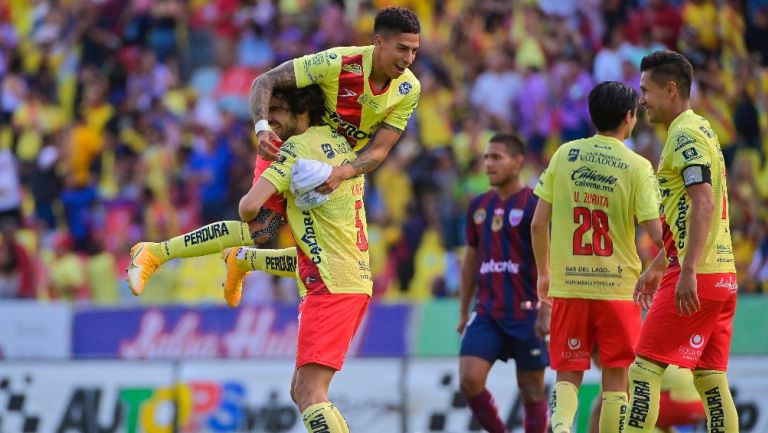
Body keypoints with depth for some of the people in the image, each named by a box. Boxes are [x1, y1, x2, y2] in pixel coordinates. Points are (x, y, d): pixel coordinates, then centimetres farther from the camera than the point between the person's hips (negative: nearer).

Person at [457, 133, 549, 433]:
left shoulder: (534, 204, -7)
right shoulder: (479, 206, 11)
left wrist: (546, 311, -18)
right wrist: (464, 311, 17)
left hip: (526, 313, -5)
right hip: (487, 312, 5)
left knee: (532, 390, 3)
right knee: (469, 379, -10)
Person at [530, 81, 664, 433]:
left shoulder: (565, 154, 2)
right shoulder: (637, 167, -6)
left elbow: (538, 224, 4)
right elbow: (657, 233, -10)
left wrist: (544, 273, 18)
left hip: (568, 285, 2)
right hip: (618, 286, -2)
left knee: (568, 374, 8)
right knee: (615, 377, 8)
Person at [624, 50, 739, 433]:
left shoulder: (685, 135, -10)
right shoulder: (700, 130, 20)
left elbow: (703, 205, -22)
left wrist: (688, 272, -28)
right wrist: (658, 267, 35)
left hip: (696, 277, -10)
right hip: (723, 276, 10)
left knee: (644, 369, -9)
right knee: (711, 380, 8)